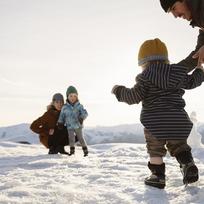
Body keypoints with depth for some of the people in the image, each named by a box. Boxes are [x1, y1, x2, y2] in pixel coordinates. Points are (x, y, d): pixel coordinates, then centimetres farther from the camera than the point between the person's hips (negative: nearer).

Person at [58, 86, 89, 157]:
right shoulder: (65, 107, 0)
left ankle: (85, 150, 13)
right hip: (70, 126, 1)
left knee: (81, 138, 1)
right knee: (71, 138, -3)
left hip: (78, 126, -1)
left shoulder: (79, 106, -5)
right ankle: (72, 150, 14)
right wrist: (60, 123, 9)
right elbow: (62, 116, 10)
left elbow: (85, 113, -14)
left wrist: (82, 117, -31)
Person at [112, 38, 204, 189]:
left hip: (155, 122, -4)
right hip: (177, 119, 4)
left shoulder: (146, 77, -5)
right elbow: (191, 82, 26)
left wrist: (119, 91, 5)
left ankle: (158, 176, 7)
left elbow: (134, 97, -11)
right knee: (179, 146, 20)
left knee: (155, 149, 9)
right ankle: (190, 170, 9)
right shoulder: (177, 74, 9)